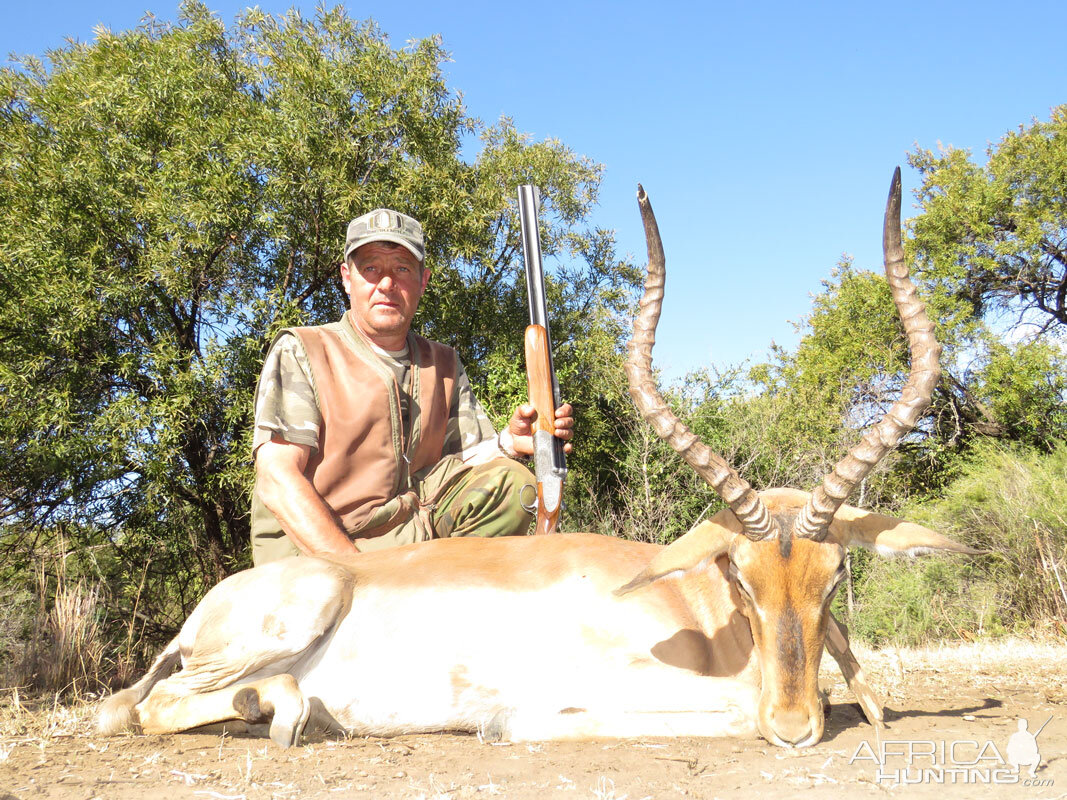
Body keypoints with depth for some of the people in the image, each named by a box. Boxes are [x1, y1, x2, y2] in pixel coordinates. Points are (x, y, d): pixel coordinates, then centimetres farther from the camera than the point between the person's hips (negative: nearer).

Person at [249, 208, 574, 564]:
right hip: (309, 554, -5)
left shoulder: (443, 364, 15)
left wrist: (509, 443, -18)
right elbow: (279, 480, -13)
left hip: (411, 535, 5)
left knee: (510, 481, -16)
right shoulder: (299, 352, -2)